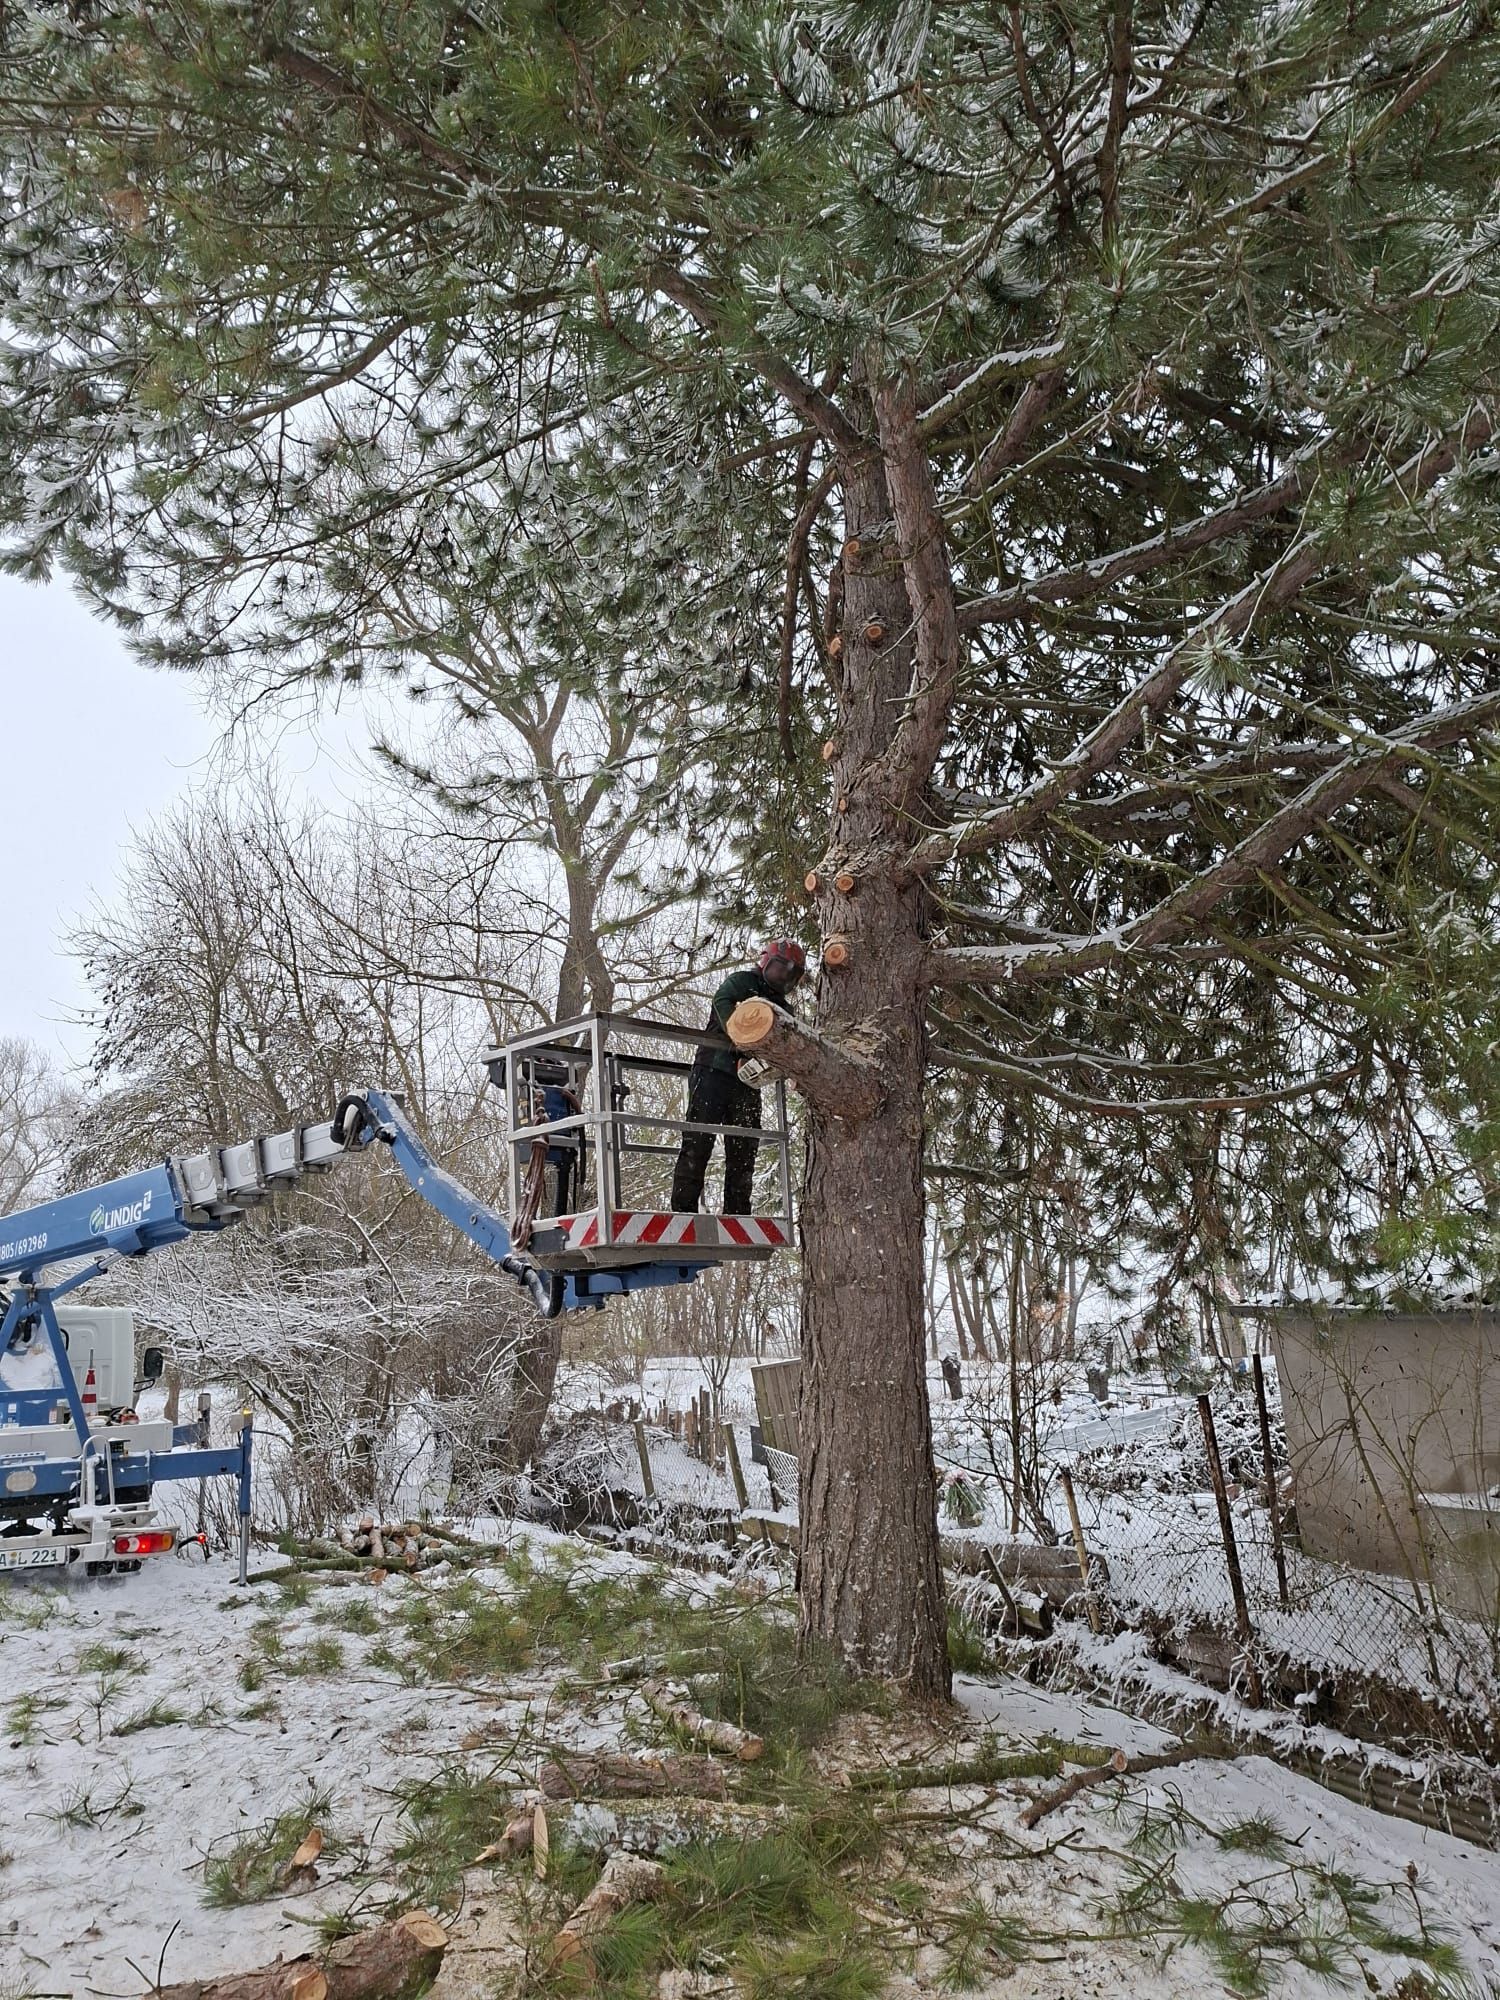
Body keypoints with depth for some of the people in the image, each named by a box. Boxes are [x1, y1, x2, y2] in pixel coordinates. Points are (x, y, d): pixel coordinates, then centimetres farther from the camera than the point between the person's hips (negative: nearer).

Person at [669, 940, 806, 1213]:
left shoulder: (783, 1009, 23)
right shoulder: (742, 982, 4)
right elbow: (723, 1002, -18)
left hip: (747, 1083, 7)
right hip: (713, 1070, -7)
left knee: (744, 1150, 4)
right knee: (698, 1141, -8)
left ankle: (737, 1214, 7)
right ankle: (683, 1209, -10)